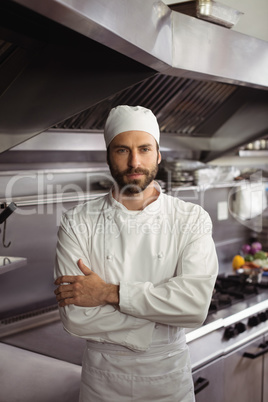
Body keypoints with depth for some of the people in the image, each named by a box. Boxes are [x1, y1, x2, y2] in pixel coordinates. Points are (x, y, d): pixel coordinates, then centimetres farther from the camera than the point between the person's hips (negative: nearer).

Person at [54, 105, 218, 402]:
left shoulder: (192, 219, -9)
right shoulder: (78, 222, -10)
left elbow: (196, 303, -23)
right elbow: (75, 316, -18)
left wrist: (110, 293, -23)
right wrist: (162, 312, -18)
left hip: (169, 377, 1)